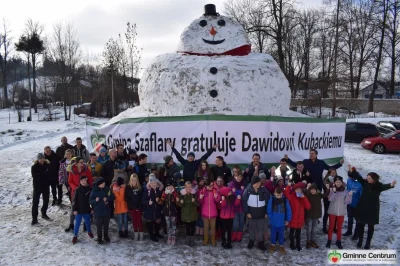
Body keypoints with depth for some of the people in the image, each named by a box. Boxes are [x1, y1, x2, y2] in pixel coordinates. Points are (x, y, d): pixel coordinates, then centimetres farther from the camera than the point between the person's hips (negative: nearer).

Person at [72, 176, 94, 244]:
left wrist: (92, 208, 3)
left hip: (87, 210, 2)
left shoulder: (90, 189, -6)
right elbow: (75, 200, -6)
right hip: (79, 210, -1)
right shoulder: (78, 190, -9)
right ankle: (75, 236, 21)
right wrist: (75, 209, -8)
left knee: (88, 222, 18)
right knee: (77, 223, 5)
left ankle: (89, 232, 42)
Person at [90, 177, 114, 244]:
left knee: (106, 225, 15)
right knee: (99, 226, 7)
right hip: (98, 212, -2)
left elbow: (112, 197, 1)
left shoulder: (107, 189, -5)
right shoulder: (94, 191, -11)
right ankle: (99, 238, 24)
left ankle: (106, 237, 34)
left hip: (107, 211, 2)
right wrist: (95, 200, -29)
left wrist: (107, 198, -17)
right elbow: (90, 201, -9)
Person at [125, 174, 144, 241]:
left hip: (139, 207, -1)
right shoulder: (128, 187, 1)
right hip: (131, 207, 1)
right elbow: (127, 198, -3)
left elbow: (142, 198, -1)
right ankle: (136, 234, 16)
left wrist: (139, 206, -12)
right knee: (134, 220, 7)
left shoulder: (140, 187, 1)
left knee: (139, 220, 0)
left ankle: (141, 235, 5)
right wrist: (133, 206, -9)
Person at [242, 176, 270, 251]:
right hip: (251, 213, -1)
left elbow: (268, 201, -1)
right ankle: (251, 241, 34)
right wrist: (247, 212, -9)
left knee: (261, 229, 11)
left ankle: (261, 243, 27)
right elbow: (244, 201, -7)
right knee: (252, 228, 15)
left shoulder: (263, 190, -9)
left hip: (261, 213, 1)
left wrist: (266, 212, -2)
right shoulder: (248, 190, -13)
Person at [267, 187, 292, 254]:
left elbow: (288, 210, -2)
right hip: (273, 221, 0)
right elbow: (269, 209, -5)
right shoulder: (271, 199, -13)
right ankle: (272, 245, 33)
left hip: (282, 222, 1)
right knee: (273, 233, 16)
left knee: (281, 234, 15)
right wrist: (270, 218, -7)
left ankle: (281, 246, 30)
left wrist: (288, 219, 0)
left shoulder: (285, 200, -10)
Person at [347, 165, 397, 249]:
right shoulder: (365, 183, -6)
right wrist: (352, 171, -26)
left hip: (373, 209, -2)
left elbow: (385, 186, -32)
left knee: (371, 226, 10)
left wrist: (391, 185, -55)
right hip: (362, 207, 2)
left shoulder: (378, 186, -13)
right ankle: (360, 240, 27)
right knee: (360, 224, 10)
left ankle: (368, 242, 23)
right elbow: (358, 177, -9)